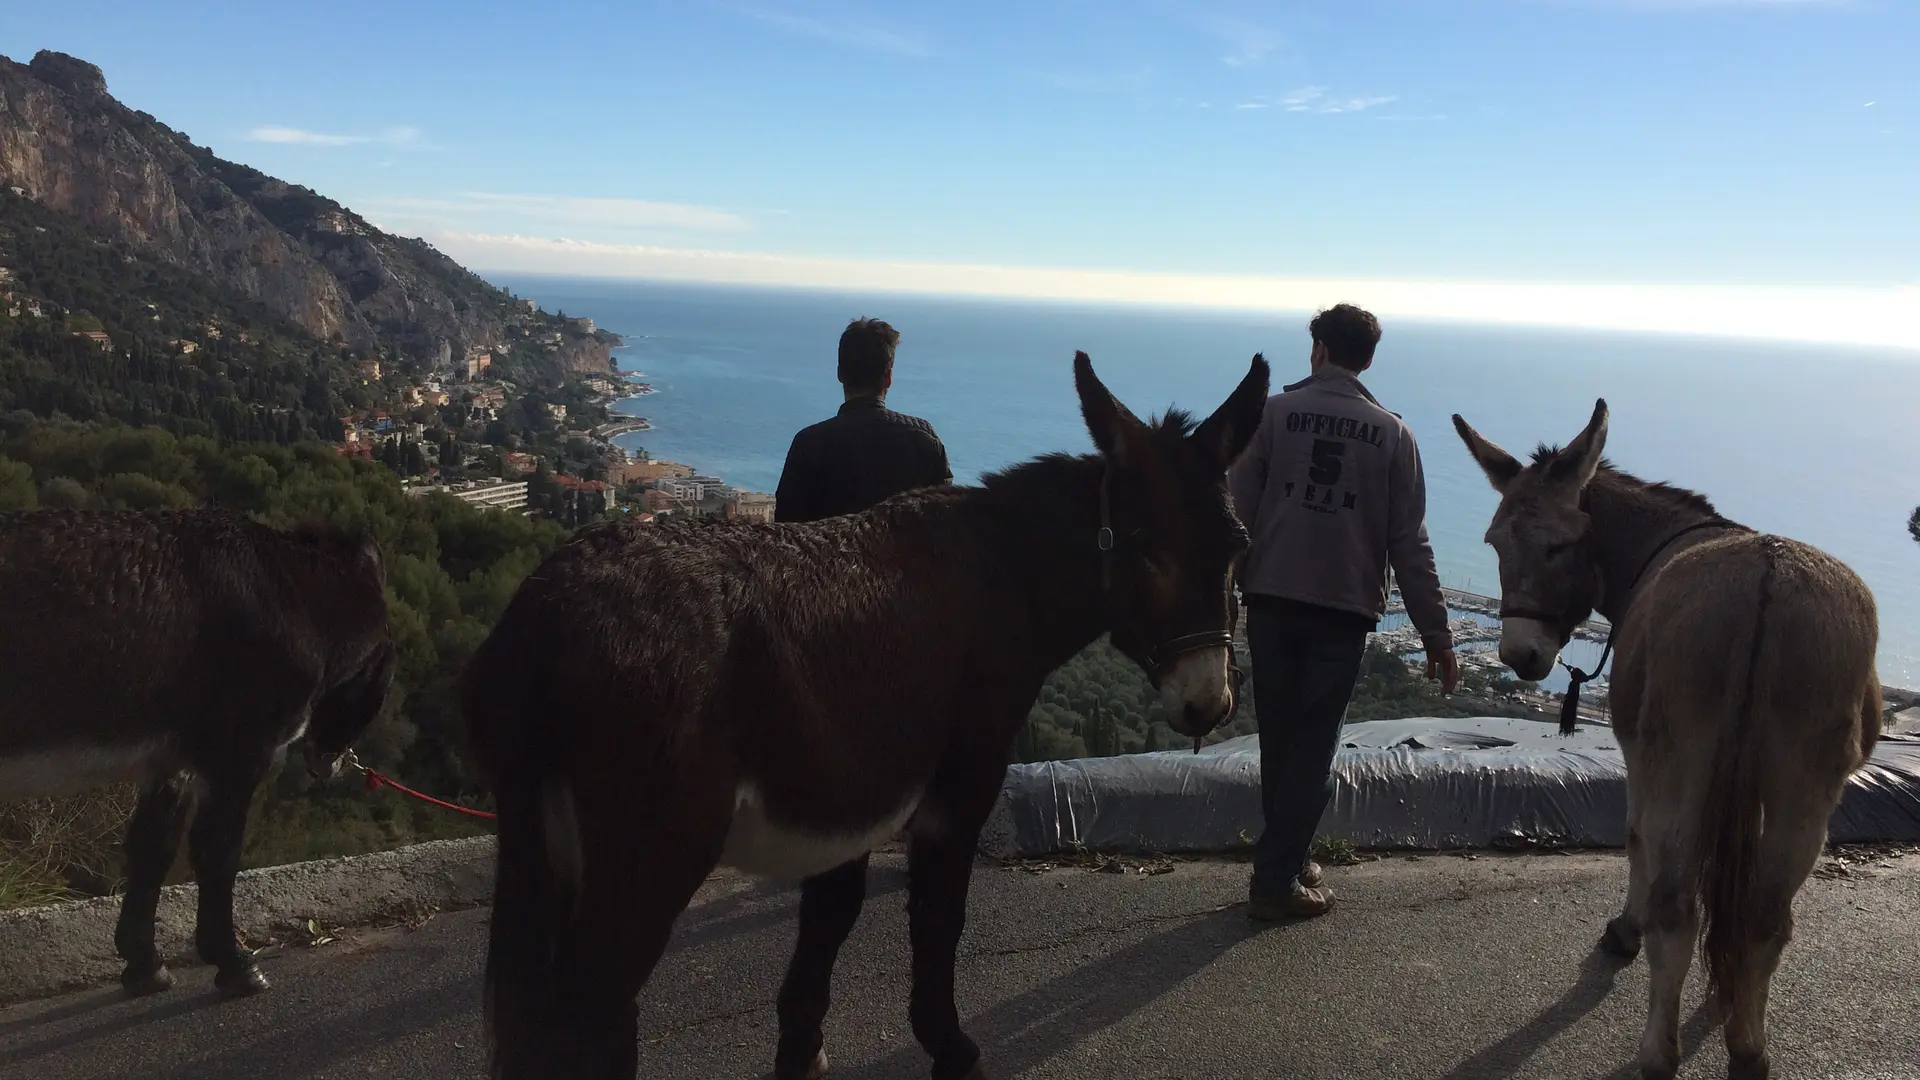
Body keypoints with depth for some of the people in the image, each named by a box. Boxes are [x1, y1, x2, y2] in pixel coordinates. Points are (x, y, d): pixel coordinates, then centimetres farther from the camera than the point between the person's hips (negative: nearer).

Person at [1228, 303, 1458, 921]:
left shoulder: (1273, 413, 0)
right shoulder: (1391, 433, 2)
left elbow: (1238, 510, -4)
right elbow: (1408, 542, 0)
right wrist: (1434, 632, 4)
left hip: (1271, 599, 1)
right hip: (1344, 609, -1)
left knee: (1279, 741, 14)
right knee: (1314, 746, 5)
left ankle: (1288, 858, 25)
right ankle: (1275, 881, 4)